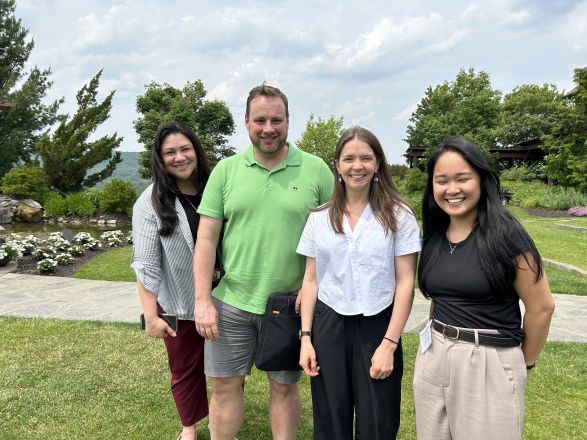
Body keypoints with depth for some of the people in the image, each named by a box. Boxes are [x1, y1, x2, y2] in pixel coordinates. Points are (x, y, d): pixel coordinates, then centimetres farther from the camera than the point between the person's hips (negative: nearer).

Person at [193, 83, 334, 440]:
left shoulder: (316, 169, -4)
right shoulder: (226, 170, 1)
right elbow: (207, 237, 0)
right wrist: (203, 300, -4)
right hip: (230, 303, 2)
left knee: (285, 386, 15)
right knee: (224, 385, 13)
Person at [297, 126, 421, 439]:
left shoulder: (398, 216, -3)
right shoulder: (319, 218, 4)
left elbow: (405, 283, -5)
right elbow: (310, 281, 6)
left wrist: (389, 343, -10)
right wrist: (306, 337, 0)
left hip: (377, 326, -2)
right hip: (328, 326, 2)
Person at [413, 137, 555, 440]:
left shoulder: (505, 234, -14)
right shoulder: (434, 236, 3)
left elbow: (541, 306, -8)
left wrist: (524, 361, 3)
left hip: (489, 364, -5)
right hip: (434, 357, 6)